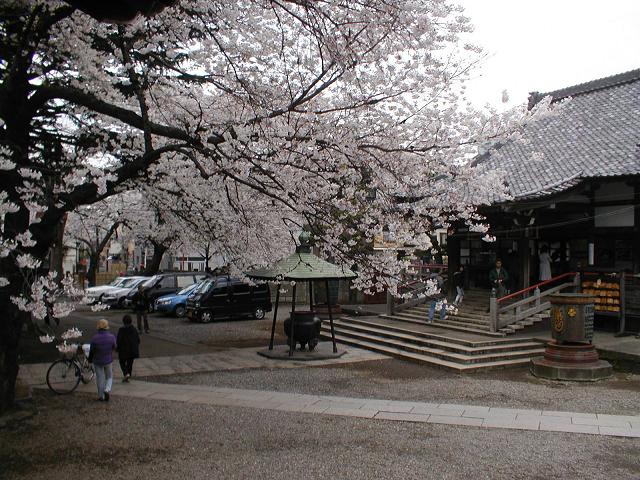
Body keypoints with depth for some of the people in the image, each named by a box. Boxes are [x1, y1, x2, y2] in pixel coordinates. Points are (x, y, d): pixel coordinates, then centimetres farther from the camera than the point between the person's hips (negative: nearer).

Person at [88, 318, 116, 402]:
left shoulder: (94, 338, -19)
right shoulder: (111, 337, -16)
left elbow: (91, 351, -9)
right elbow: (114, 347, 0)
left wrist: (90, 360, 9)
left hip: (97, 361, 0)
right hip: (108, 360, 1)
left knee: (100, 379, 15)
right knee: (109, 377, 20)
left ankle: (101, 396, 24)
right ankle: (107, 390, -4)